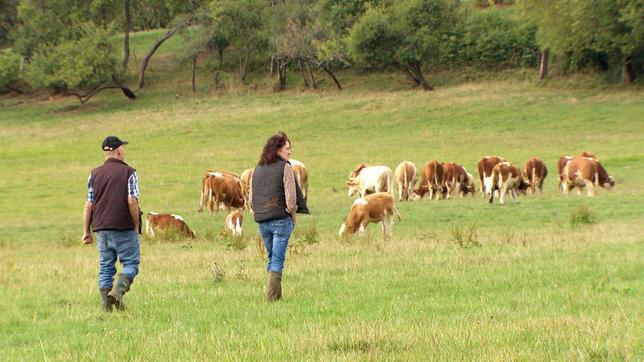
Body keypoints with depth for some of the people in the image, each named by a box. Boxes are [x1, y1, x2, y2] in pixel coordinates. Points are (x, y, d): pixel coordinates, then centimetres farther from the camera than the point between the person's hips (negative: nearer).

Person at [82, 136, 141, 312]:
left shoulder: (94, 174, 8)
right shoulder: (128, 172, -5)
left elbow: (89, 204, 6)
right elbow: (132, 201, -13)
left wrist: (86, 231, 9)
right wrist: (136, 225, -2)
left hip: (101, 228, 5)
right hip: (124, 227, -4)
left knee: (105, 267, 9)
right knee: (131, 264, 3)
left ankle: (106, 305, 5)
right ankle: (118, 290, -20)